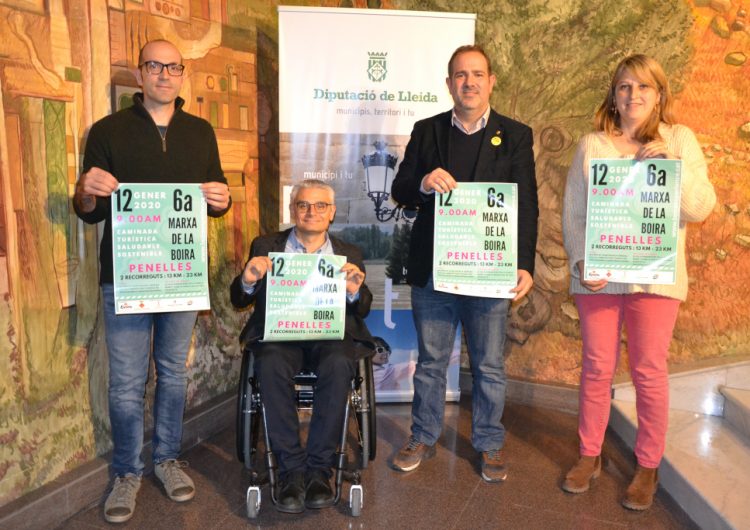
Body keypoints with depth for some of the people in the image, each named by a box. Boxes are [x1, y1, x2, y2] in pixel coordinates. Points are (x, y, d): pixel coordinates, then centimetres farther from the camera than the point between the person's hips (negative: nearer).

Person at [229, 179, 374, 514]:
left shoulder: (349, 255, 15)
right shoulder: (266, 247, 14)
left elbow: (363, 311, 9)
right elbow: (238, 300, 11)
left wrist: (355, 292, -15)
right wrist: (247, 281, -13)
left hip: (331, 335, 0)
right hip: (280, 333, 0)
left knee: (338, 365, -33)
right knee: (271, 365, -33)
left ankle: (318, 469, -20)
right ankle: (292, 470, -21)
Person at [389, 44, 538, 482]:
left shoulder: (515, 136, 2)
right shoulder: (426, 131, 7)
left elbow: (526, 206, -2)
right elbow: (400, 191, 4)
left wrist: (525, 265, -12)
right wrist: (423, 183, -19)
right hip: (431, 269, 2)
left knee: (489, 366, 11)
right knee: (430, 362, 14)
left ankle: (490, 443, 30)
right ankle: (424, 438, 32)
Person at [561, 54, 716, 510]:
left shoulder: (679, 139, 4)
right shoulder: (592, 145, 5)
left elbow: (702, 209, -3)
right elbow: (573, 212, 2)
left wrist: (672, 165, -17)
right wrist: (581, 262, -11)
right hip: (599, 276, 1)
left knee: (649, 372, 5)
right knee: (597, 369, 8)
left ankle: (648, 467, 22)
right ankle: (590, 456, 25)